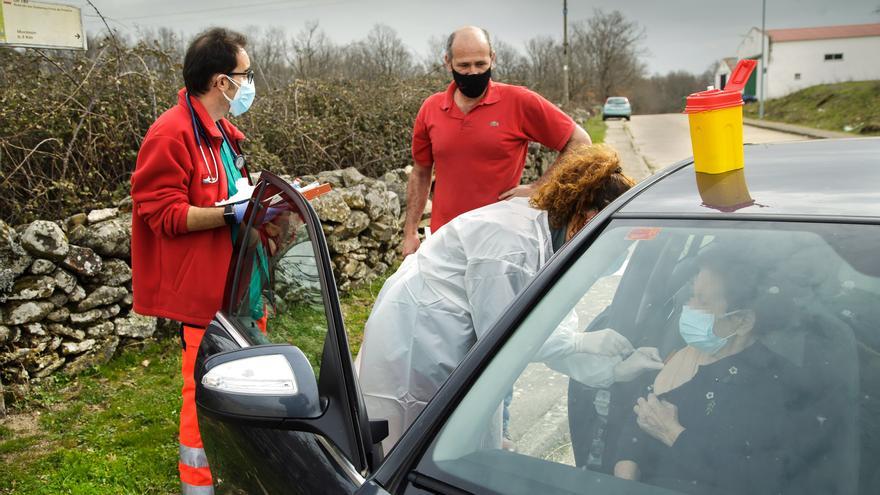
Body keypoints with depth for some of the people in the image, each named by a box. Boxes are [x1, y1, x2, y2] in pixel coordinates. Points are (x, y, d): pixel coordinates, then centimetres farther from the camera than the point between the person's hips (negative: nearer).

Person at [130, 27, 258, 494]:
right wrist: (233, 214, -24)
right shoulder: (172, 133, -17)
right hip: (205, 286, -10)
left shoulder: (223, 132, 13)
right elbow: (163, 214, -20)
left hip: (240, 279, 10)